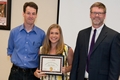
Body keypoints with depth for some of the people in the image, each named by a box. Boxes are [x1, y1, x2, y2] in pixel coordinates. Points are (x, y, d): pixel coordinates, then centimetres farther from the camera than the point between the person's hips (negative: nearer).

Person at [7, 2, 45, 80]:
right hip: (16, 72, 1)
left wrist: (38, 69, 0)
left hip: (33, 73, -1)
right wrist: (16, 60, 6)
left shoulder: (41, 34, -4)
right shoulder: (14, 32, 1)